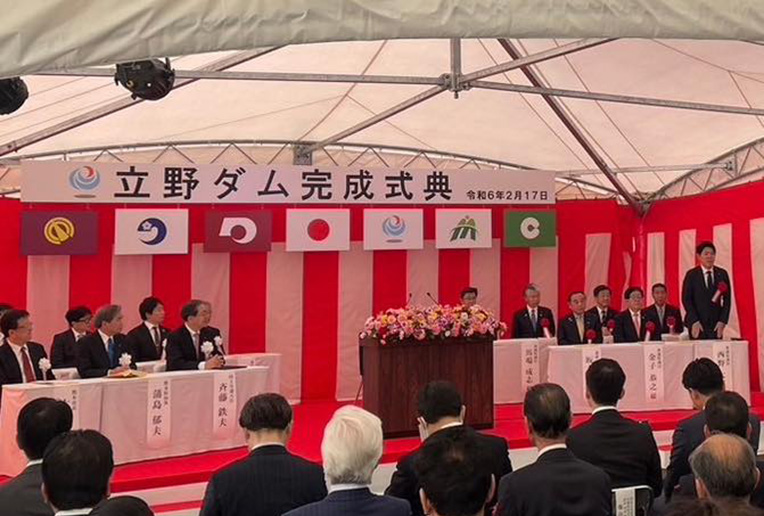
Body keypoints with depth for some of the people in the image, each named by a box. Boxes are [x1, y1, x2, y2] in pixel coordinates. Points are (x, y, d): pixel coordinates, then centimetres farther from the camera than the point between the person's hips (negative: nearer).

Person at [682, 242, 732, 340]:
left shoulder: (722, 274, 7)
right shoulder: (691, 274, 0)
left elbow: (727, 299, 7)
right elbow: (686, 299, -3)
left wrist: (723, 321, -3)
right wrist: (694, 321, -11)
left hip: (716, 324, 2)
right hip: (697, 324, -2)